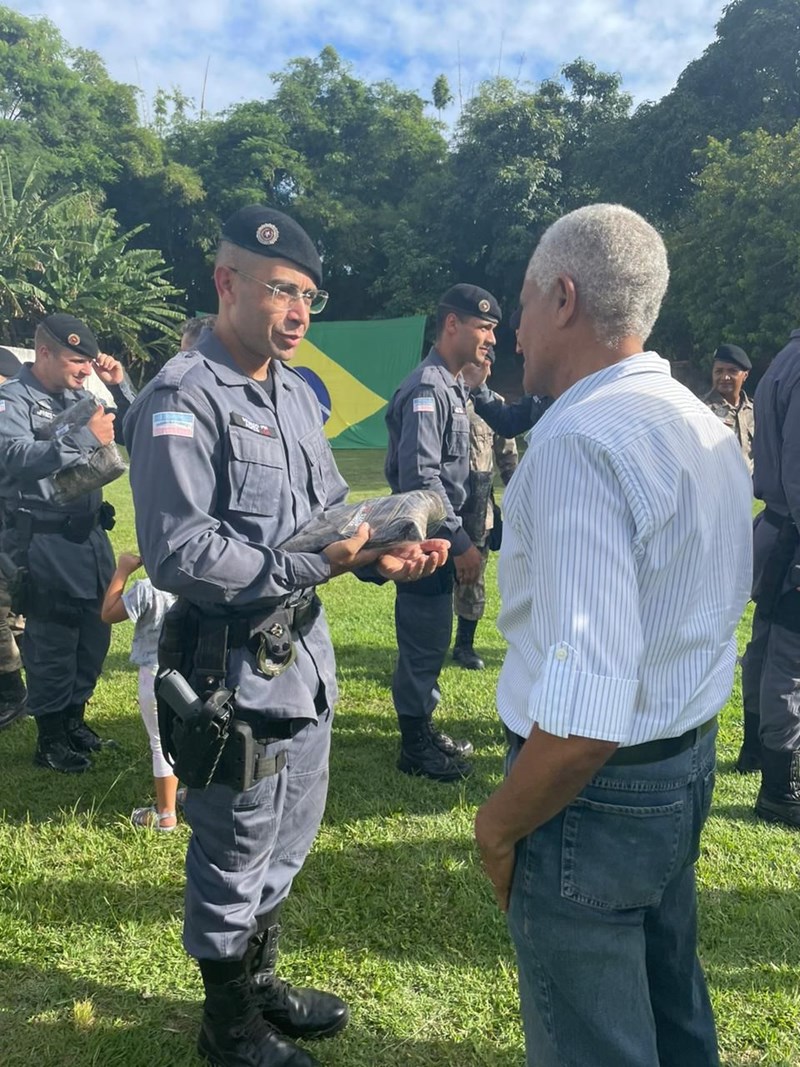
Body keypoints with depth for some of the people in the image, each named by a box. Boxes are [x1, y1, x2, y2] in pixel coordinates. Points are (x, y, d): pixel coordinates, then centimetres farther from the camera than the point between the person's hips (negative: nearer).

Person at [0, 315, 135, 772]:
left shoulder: (80, 396, 10)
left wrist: (120, 386, 1)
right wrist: (84, 438, -30)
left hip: (90, 534, 7)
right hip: (43, 543, -7)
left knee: (94, 633, 15)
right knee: (52, 641, 3)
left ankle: (75, 718, 35)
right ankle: (51, 740, 19)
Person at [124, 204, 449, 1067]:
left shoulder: (296, 394, 10)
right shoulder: (183, 398, -17)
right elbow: (178, 551, -24)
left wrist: (382, 555, -6)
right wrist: (310, 566, -25)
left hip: (303, 650, 9)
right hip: (232, 666, -8)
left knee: (289, 838, 23)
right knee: (235, 852, 10)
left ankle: (260, 980, 47)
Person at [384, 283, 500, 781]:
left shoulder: (455, 387, 15)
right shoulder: (427, 388, -16)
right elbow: (420, 477, -24)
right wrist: (460, 542, -22)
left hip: (441, 535, 10)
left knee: (431, 639, 17)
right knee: (424, 639, 0)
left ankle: (424, 727, 31)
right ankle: (416, 745, 14)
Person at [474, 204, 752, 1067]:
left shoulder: (580, 440, -26)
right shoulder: (704, 427, 5)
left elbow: (583, 719, -32)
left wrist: (500, 823, -16)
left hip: (600, 788, -9)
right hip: (689, 761, 9)